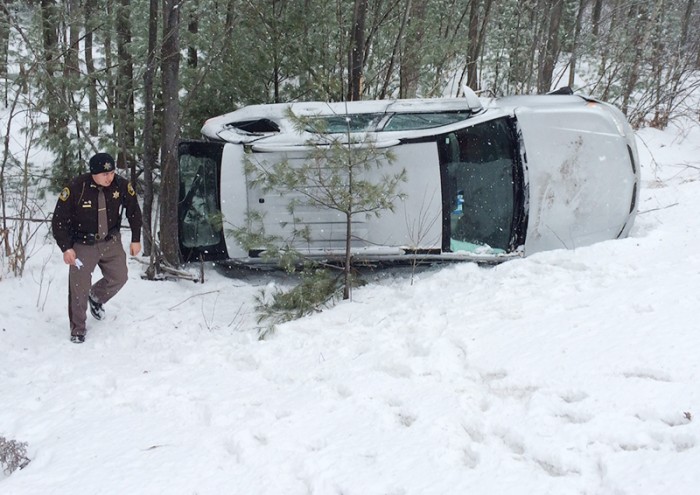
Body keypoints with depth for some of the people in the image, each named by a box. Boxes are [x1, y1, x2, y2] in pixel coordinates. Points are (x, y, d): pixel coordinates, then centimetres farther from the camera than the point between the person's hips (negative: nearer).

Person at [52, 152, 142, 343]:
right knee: (79, 288, -3)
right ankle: (77, 329, 15)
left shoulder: (122, 185, -15)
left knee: (119, 278, 10)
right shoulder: (75, 188, -24)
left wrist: (135, 239, 3)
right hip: (83, 245, -3)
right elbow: (59, 220, -15)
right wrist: (66, 248, -21)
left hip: (111, 242, 4)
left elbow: (134, 211, 2)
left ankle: (96, 297, 41)